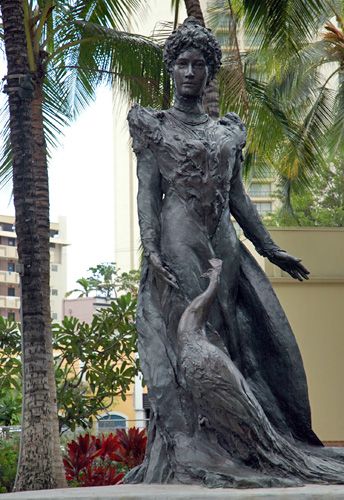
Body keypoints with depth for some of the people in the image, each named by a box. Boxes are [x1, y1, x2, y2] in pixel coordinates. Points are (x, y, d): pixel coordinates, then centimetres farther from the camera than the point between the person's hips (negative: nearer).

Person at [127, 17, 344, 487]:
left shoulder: (227, 130, 18)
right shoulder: (154, 126, 5)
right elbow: (148, 190, -3)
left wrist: (270, 248, 15)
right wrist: (151, 249, -17)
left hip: (224, 246, 5)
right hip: (179, 244, -5)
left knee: (262, 341, 0)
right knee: (189, 347, -11)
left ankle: (274, 451, 3)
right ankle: (195, 455, -11)